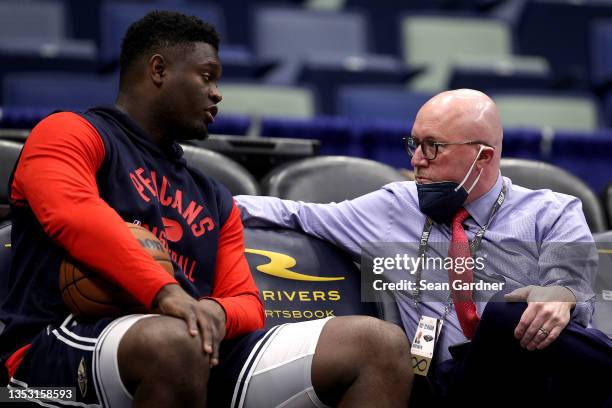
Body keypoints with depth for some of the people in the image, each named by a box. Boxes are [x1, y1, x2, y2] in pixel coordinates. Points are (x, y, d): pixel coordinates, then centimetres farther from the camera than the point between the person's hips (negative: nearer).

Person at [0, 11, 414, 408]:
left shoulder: (215, 199, 28)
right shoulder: (72, 134, 7)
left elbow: (248, 305, 19)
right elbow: (71, 213, -15)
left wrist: (217, 312, -7)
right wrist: (166, 292, -28)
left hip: (197, 354, 7)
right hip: (63, 349, -6)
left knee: (382, 345, -8)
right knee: (173, 341, -43)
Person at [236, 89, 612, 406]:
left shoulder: (552, 216, 9)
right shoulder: (396, 207, 16)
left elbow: (574, 288, -3)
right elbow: (300, 216, 22)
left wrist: (558, 296, -27)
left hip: (551, 376, -1)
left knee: (507, 313, -37)